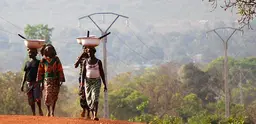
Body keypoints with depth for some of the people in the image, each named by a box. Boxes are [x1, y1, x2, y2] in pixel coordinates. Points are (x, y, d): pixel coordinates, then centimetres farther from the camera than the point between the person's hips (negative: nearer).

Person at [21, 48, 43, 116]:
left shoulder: (38, 62, 1)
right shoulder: (27, 63, 15)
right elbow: (25, 74, 17)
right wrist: (22, 84, 10)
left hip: (36, 83, -5)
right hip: (28, 83, 5)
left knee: (37, 98, -17)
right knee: (31, 100, 4)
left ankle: (40, 110, 6)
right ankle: (34, 113, 11)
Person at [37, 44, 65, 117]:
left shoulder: (56, 60, 2)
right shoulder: (43, 61, 4)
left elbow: (60, 70, 0)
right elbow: (40, 71, 10)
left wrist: (61, 80, -6)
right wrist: (39, 80, 8)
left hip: (55, 80, 0)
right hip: (47, 80, 0)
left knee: (54, 97, 1)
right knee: (48, 95, -11)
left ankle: (52, 112, 12)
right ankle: (48, 110, 7)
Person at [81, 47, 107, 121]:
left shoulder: (98, 62, 1)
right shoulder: (85, 62, 5)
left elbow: (102, 73, 2)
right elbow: (83, 73, 3)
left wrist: (105, 85, 0)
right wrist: (82, 83, -8)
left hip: (97, 81, -2)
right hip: (88, 81, 2)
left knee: (95, 98, -19)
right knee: (89, 99, 3)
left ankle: (95, 115, -27)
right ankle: (93, 113, 26)